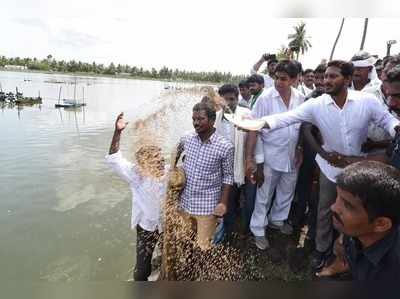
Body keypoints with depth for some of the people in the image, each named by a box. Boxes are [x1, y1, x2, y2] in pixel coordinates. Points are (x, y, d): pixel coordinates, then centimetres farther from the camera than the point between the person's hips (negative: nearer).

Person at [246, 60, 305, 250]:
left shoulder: (300, 99, -2)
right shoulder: (265, 98, -16)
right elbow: (254, 128, -15)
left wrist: (300, 150, 7)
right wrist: (249, 157, -17)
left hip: (291, 156, 5)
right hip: (270, 156, -4)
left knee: (287, 191, 21)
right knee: (264, 195, 8)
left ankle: (277, 219, 44)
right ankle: (258, 231, 25)